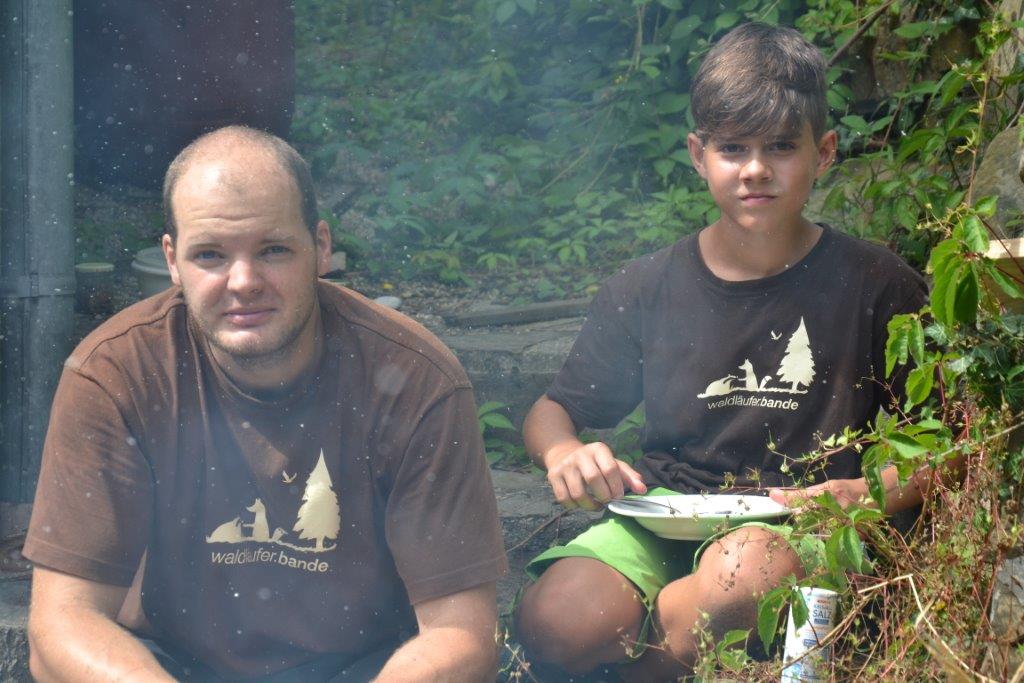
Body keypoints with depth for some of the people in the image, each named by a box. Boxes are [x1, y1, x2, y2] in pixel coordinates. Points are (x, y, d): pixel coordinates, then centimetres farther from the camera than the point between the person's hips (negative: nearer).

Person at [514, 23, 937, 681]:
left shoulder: (877, 287, 1)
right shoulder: (647, 289, 7)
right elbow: (550, 411, 16)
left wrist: (867, 493, -16)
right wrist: (564, 452, -8)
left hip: (801, 527, -1)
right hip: (663, 513, 2)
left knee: (741, 570, -39)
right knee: (555, 621, -31)